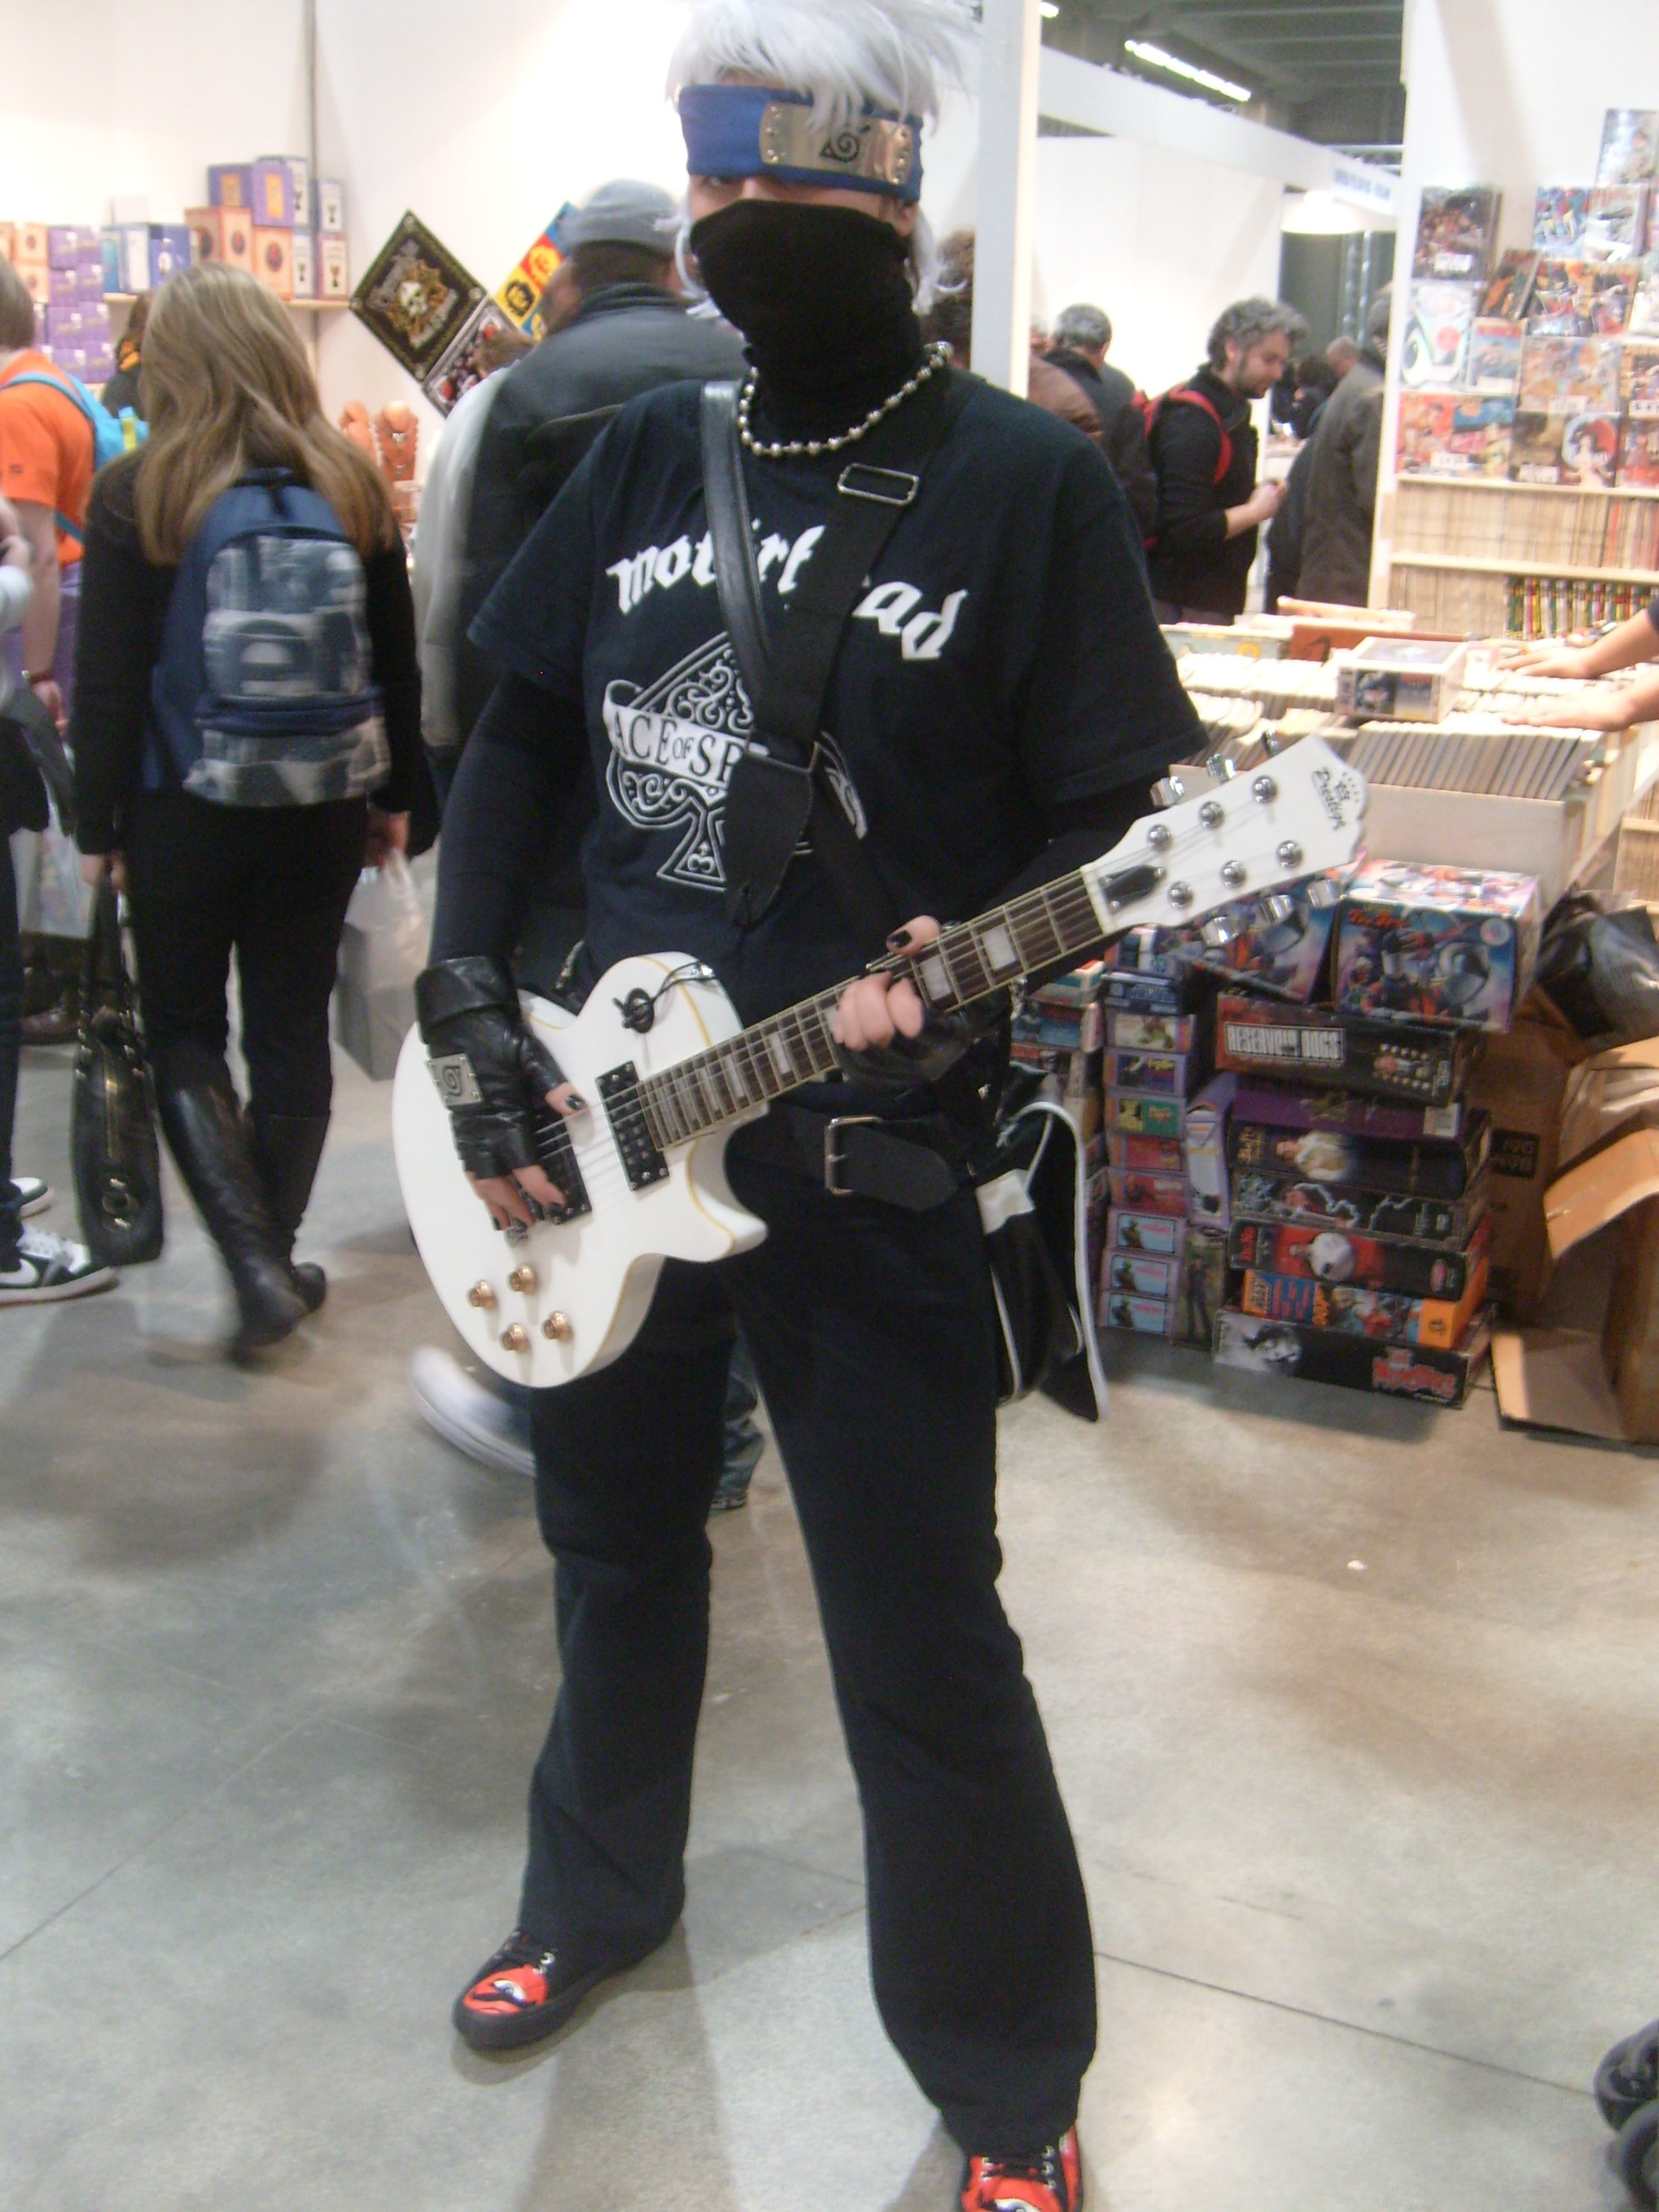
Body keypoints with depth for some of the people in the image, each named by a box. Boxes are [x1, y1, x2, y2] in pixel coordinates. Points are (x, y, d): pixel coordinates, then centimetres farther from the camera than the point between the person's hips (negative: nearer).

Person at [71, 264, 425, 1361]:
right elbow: (400, 663, 6)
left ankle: (257, 1262, -2)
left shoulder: (138, 494, -10)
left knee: (183, 1033, 11)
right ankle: (278, 1260, 21)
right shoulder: (353, 487, 0)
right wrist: (396, 795, 15)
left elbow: (108, 681, -8)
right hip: (324, 810, 3)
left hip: (184, 813, -3)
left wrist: (98, 824, 0)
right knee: (293, 1027, 13)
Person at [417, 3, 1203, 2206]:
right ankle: (600, 1896, 49)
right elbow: (519, 738, 11)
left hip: (868, 1152, -5)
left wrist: (961, 984, -27)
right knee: (617, 1542, 22)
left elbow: (1116, 816, -10)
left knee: (923, 1647, 2)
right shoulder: (648, 451, 6)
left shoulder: (1029, 481, -10)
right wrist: (474, 996, -1)